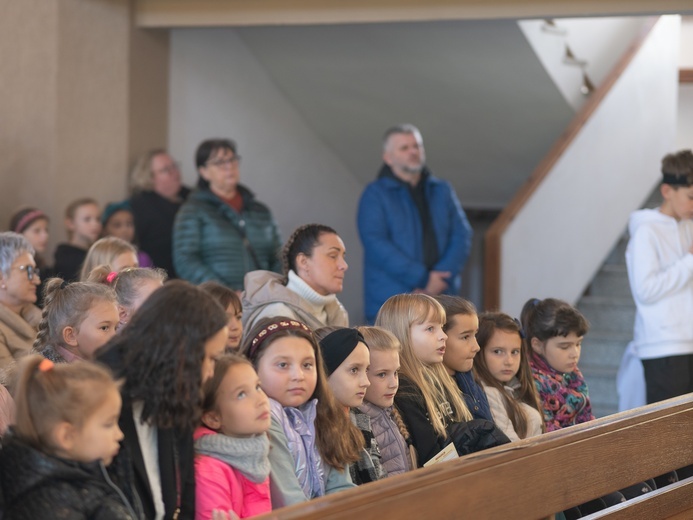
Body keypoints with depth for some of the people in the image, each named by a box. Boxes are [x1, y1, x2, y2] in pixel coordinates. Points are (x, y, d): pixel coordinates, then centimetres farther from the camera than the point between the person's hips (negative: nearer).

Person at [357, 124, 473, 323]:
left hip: (441, 296, 3)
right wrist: (422, 278, -15)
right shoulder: (375, 194, 3)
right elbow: (376, 243, -9)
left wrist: (440, 277, -8)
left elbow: (462, 235, 9)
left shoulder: (442, 191, 17)